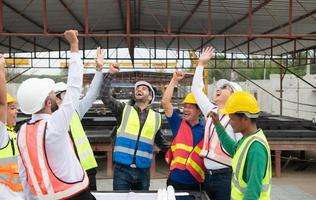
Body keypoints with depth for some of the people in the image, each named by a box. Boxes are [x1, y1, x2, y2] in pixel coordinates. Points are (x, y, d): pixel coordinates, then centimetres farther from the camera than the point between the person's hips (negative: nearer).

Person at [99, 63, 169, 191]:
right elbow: (104, 95, -6)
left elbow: (161, 142, 20)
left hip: (143, 171, 2)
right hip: (122, 169, -2)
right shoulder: (124, 109, 5)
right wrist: (110, 74, -11)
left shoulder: (156, 117, 10)